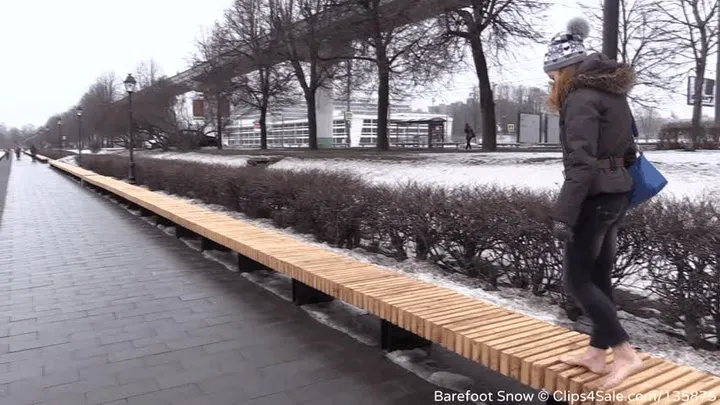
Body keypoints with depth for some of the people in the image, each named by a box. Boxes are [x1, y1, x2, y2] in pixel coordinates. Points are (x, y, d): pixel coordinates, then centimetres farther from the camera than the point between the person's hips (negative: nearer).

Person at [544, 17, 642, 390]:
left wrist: (564, 214, -24)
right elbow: (629, 152, 18)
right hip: (617, 194, 9)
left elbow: (580, 163, -24)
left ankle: (626, 354, 3)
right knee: (598, 277, 14)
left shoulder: (581, 98, -15)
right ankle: (596, 355, 24)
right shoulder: (613, 94, 14)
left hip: (595, 198, -9)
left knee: (576, 280, 0)